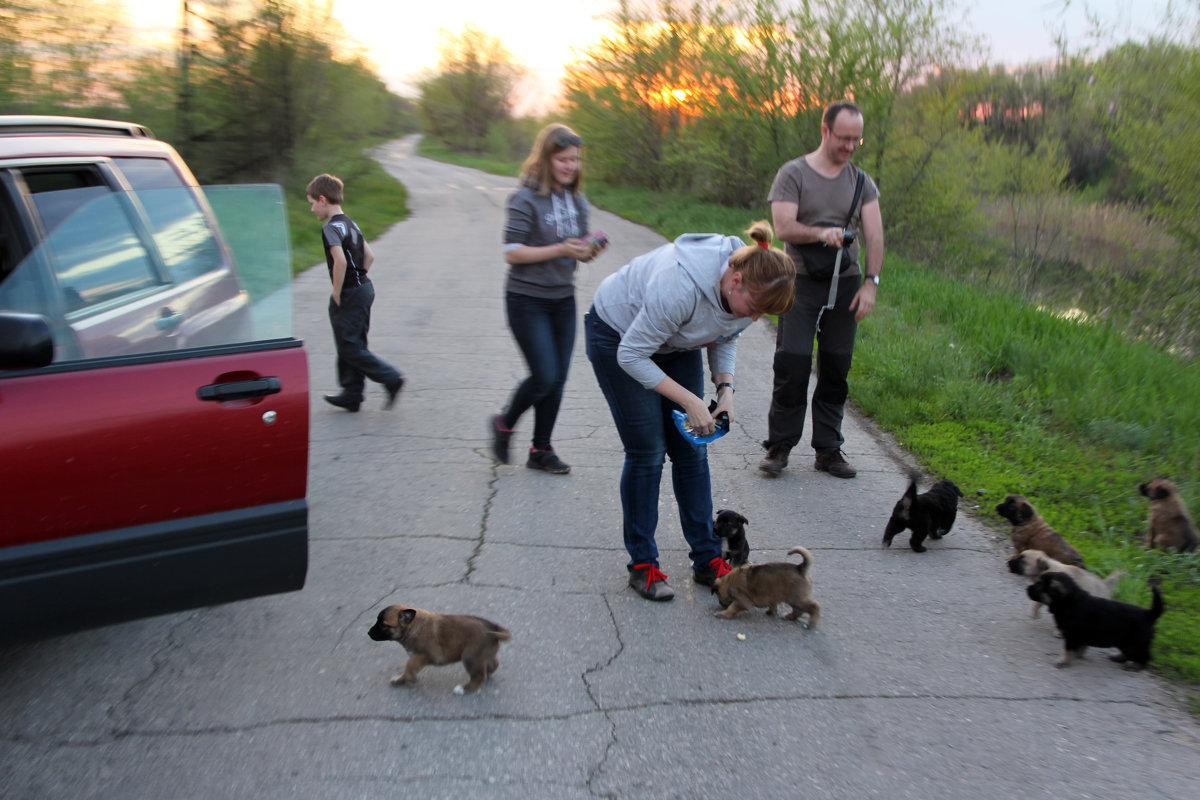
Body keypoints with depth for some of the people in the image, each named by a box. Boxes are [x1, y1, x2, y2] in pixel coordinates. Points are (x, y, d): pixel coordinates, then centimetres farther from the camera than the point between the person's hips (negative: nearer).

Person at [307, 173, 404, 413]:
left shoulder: (331, 227, -15)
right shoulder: (350, 224, 14)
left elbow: (340, 261, -27)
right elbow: (369, 256, 18)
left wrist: (337, 294, -18)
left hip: (350, 294, -9)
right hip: (364, 288, 9)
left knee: (350, 347, -3)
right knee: (352, 344, 13)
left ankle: (391, 378, -5)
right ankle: (351, 395, 19)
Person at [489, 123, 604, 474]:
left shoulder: (578, 200, 8)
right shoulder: (526, 199, -12)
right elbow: (512, 252, -16)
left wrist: (591, 251, -8)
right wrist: (560, 250, -22)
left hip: (563, 299, 6)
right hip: (527, 300, -6)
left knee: (558, 379, 7)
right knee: (544, 376, -9)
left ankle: (541, 449, 20)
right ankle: (504, 424, 18)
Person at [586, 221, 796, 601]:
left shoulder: (747, 288, -19)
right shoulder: (679, 287, -41)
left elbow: (725, 338, 2)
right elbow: (632, 356, -30)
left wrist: (725, 388, -14)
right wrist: (691, 402, -29)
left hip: (674, 344, 6)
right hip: (617, 336, -6)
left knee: (691, 451, 3)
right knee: (647, 452, -8)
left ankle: (707, 560, 11)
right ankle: (642, 566, 5)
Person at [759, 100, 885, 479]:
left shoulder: (862, 181, 11)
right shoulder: (793, 174, 0)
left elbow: (874, 235, 4)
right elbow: (783, 228, -10)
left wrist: (871, 282, -7)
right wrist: (821, 233, -27)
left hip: (846, 283, 3)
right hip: (802, 281, -3)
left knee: (836, 369, 5)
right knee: (792, 366, -7)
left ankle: (828, 449, 14)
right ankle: (779, 446, 5)